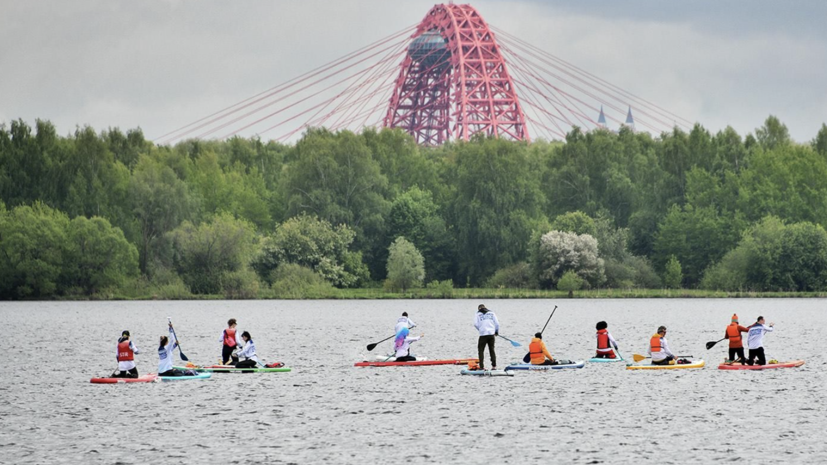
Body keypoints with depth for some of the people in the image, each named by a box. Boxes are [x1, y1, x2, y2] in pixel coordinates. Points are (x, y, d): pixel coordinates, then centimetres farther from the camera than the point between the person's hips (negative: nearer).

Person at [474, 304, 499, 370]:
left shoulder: (478, 314, 5)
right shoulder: (491, 313, 12)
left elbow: (475, 324, -5)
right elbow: (497, 323, 7)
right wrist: (497, 332, 21)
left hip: (483, 334, -3)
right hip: (491, 334, 3)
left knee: (481, 350, 5)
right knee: (492, 350, 12)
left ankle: (481, 366, -5)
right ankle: (494, 365, 8)